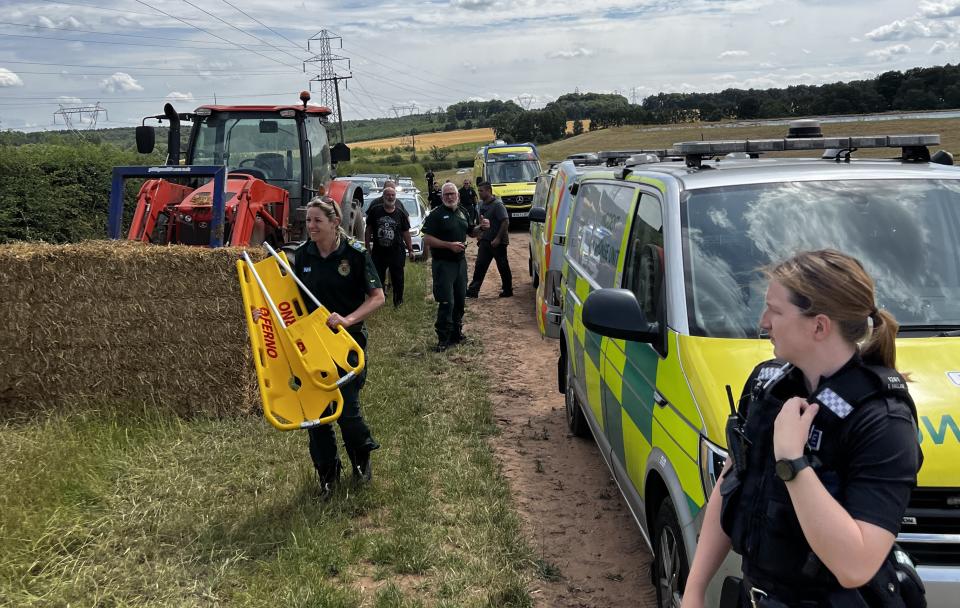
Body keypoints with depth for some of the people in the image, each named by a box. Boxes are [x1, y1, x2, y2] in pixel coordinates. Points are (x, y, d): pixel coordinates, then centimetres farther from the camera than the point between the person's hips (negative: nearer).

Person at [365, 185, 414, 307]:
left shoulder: (400, 213, 2)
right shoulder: (375, 210, 0)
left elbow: (406, 233, 6)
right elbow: (368, 230, 4)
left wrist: (410, 250, 4)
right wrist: (368, 247, 0)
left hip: (397, 252, 0)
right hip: (378, 251, 1)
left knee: (397, 279, 5)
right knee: (378, 278, 9)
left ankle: (398, 301, 18)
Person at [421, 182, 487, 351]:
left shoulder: (462, 213, 13)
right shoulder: (436, 215, -8)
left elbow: (471, 232, 25)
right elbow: (427, 239, -15)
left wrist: (481, 227, 3)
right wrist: (449, 245, -22)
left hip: (460, 261, 7)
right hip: (443, 263, -7)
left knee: (460, 299, 13)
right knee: (446, 302, -10)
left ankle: (456, 333, 26)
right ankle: (443, 339, -3)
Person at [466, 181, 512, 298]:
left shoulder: (497, 204, -17)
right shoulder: (481, 204, 9)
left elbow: (506, 222, -21)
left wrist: (498, 238, -23)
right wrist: (480, 233, 13)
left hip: (498, 242, -8)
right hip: (485, 240, 8)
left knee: (503, 267, 3)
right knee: (480, 266, 4)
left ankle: (508, 290, 15)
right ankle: (473, 290, 4)